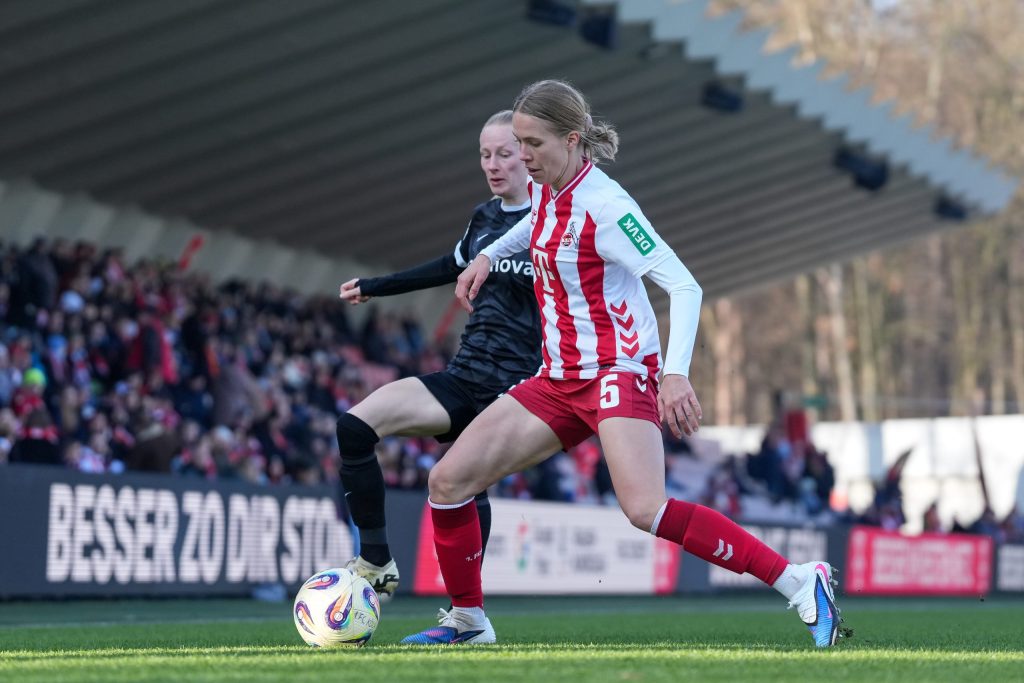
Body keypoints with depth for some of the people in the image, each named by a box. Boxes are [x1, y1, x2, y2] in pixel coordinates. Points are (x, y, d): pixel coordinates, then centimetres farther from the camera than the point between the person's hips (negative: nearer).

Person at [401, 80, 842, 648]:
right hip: (560, 380, 8)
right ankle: (468, 620, 17)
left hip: (619, 372, -8)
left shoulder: (603, 205, -19)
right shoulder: (545, 186, 6)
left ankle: (801, 584, -22)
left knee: (645, 510, -29)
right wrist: (488, 255, 22)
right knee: (448, 480, -1)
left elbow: (685, 287, -23)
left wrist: (676, 374, -35)